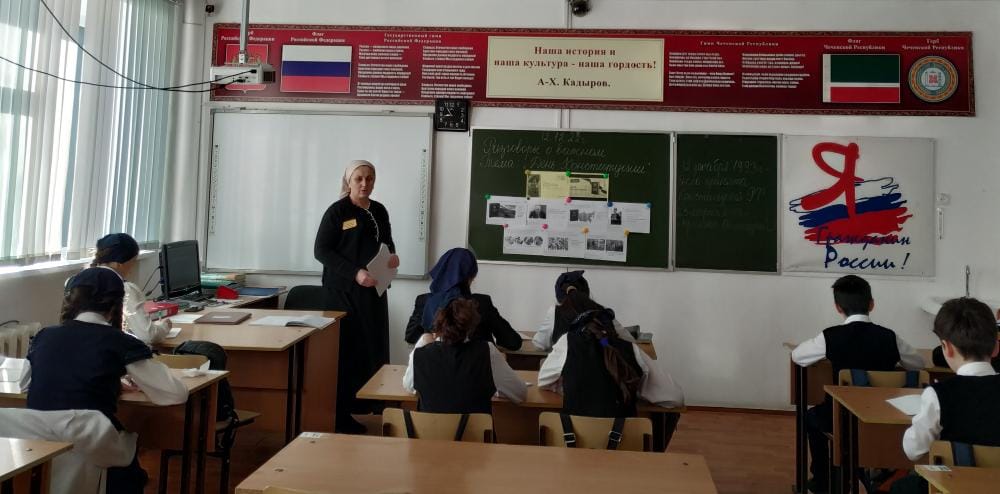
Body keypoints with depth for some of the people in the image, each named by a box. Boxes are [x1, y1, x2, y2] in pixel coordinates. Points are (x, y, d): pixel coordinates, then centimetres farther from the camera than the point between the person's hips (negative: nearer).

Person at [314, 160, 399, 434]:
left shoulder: (379, 210, 11)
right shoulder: (337, 211, -6)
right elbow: (321, 250, -10)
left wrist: (392, 255, -2)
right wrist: (355, 273, -20)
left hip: (374, 289, 6)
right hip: (345, 290, -6)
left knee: (375, 347, 6)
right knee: (348, 351, -6)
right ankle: (341, 416, 2)